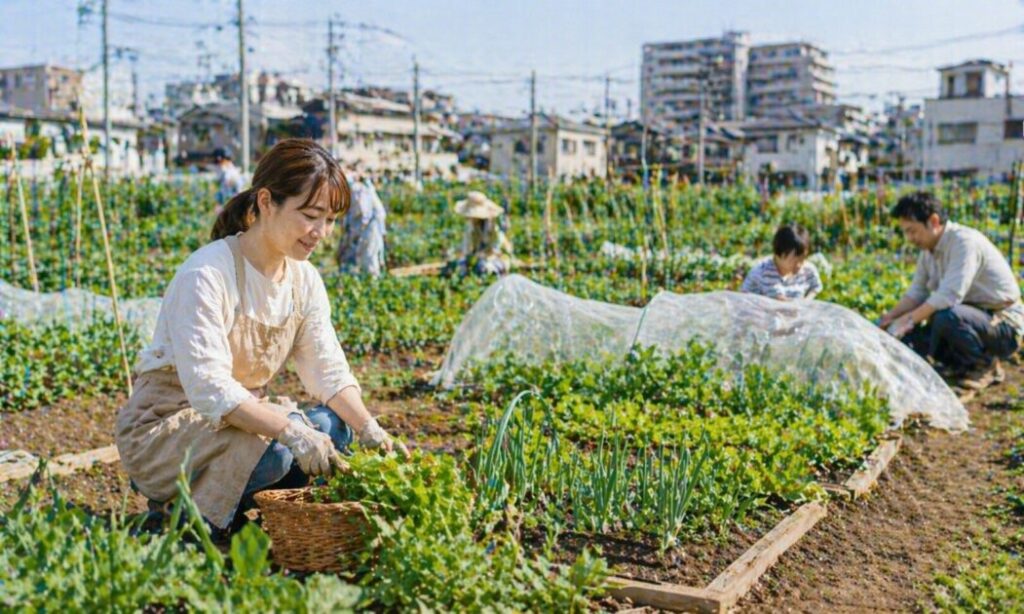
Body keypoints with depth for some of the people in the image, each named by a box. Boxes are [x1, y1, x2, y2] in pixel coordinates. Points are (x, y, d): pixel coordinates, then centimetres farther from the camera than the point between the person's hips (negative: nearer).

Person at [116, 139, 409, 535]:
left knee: (334, 427, -15)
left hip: (242, 412, 8)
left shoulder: (305, 280, 0)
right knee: (269, 453, -33)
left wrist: (369, 428, -18)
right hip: (165, 424, -7)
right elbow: (208, 388, -32)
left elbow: (329, 372, -1)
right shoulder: (207, 275, -24)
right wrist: (290, 430, -42)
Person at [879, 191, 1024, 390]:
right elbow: (916, 293, 9)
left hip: (1003, 324, -8)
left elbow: (950, 295, -32)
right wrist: (888, 319, -6)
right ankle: (963, 365, 12)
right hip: (973, 317, 8)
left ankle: (986, 366, -10)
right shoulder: (929, 249, 5)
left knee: (946, 316, -36)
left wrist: (909, 319, -29)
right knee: (909, 337, -7)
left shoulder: (965, 241, -22)